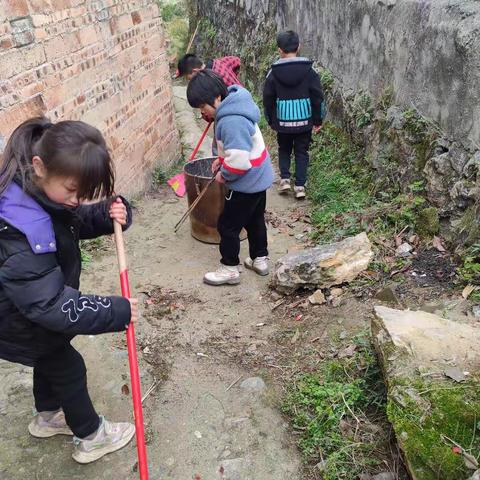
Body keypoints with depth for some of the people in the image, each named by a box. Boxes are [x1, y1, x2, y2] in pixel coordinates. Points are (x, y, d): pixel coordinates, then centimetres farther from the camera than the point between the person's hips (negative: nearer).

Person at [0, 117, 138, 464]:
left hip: (35, 307, 9)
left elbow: (79, 222, 2)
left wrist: (110, 213, -19)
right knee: (69, 369, 11)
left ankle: (47, 417, 56)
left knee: (51, 360, 29)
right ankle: (91, 438, 35)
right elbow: (50, 304, -40)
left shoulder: (39, 192, -14)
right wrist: (116, 312, -35)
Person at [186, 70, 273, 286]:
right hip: (259, 178, 10)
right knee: (255, 220, 22)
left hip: (247, 183, -10)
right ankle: (260, 259, 37)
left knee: (228, 225, 3)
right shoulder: (233, 107, 2)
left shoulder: (231, 121, -30)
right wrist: (221, 159, 8)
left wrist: (224, 174, -15)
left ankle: (230, 269, 16)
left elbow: (239, 160, -33)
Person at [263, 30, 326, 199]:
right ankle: (300, 186, 8)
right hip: (304, 120, 0)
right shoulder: (308, 70, -5)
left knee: (284, 149, 21)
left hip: (282, 121, 0)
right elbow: (318, 97, -3)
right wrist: (318, 120, 6)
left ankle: (284, 179, 9)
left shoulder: (274, 72, -5)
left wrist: (271, 120, 14)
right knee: (301, 152, 11)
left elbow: (268, 99, 1)